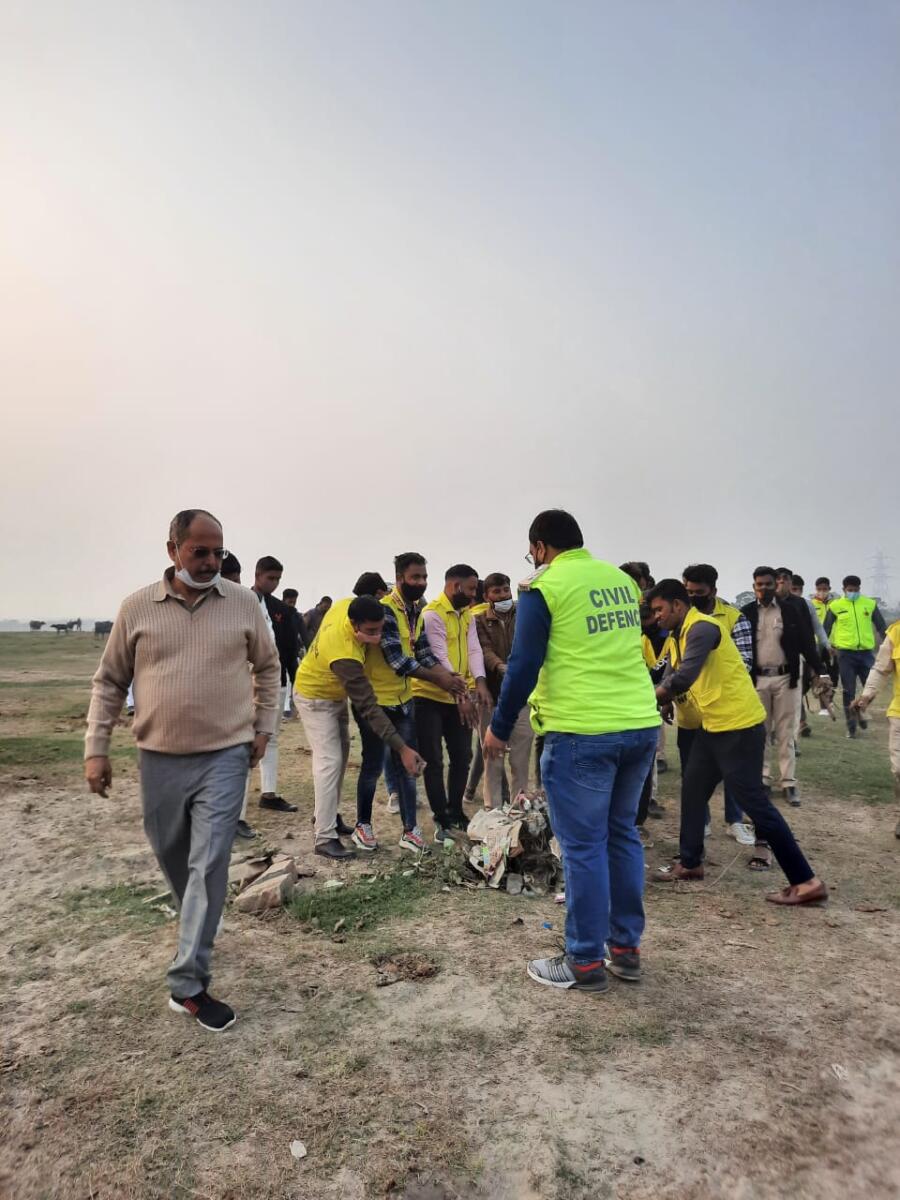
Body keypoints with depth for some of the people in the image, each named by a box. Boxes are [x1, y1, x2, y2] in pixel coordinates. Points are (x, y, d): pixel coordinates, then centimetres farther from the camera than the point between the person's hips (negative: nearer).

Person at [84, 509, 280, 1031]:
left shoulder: (243, 603, -3)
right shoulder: (137, 607, -2)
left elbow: (268, 667, 10)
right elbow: (109, 682, 5)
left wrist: (263, 727, 4)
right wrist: (96, 749, 1)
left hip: (225, 757, -2)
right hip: (159, 759, 2)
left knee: (208, 867, -5)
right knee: (174, 860, 18)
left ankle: (188, 983, 5)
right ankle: (198, 927, 46)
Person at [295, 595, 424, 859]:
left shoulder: (347, 605, -22)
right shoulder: (345, 656, -42)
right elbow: (368, 708, -40)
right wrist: (402, 748, -41)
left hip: (335, 694, 9)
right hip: (315, 698, -9)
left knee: (341, 753, 15)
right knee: (329, 761, -14)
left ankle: (327, 816, 29)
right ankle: (325, 838, -11)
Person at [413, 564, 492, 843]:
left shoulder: (467, 615, 9)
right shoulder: (432, 614, -15)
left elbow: (474, 649, -2)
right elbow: (439, 658, -22)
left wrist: (479, 682, -20)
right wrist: (461, 695, -27)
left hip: (459, 698, 8)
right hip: (431, 697, -7)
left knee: (462, 756, 13)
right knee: (434, 761, 1)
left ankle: (456, 812, 28)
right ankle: (442, 820, 11)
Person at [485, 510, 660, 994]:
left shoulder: (543, 587, -6)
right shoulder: (623, 579, 13)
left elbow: (524, 664, -8)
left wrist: (500, 727, 2)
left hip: (581, 733, -7)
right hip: (641, 725, 7)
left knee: (583, 845, 4)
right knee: (622, 834, 18)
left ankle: (585, 962, 15)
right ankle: (626, 948, 28)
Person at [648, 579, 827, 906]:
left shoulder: (701, 628, -19)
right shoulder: (680, 636, 13)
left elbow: (682, 679, -28)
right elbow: (670, 680, 14)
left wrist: (648, 697, -12)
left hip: (739, 726, -10)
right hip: (714, 725, 10)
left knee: (754, 802, -6)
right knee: (693, 791, 15)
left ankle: (806, 881, 2)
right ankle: (690, 863, 29)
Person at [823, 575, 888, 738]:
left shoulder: (870, 604, 5)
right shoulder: (835, 606, 1)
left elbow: (881, 627, 11)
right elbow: (825, 630, 6)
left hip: (866, 652, 2)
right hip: (845, 653, -2)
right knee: (848, 691, 2)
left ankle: (859, 711, 29)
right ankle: (851, 726, 13)